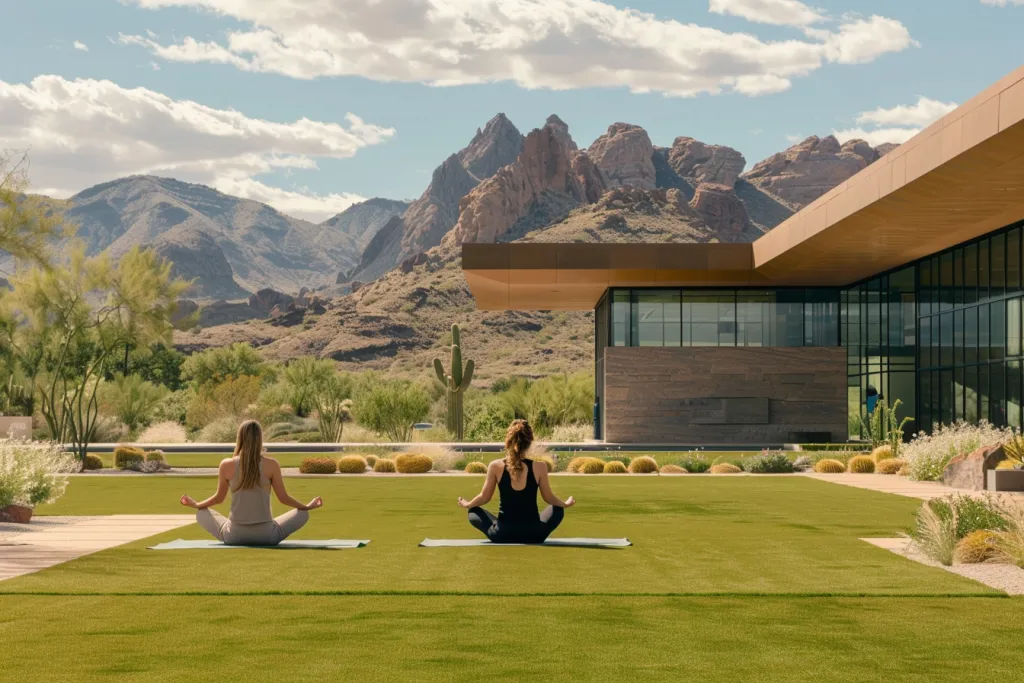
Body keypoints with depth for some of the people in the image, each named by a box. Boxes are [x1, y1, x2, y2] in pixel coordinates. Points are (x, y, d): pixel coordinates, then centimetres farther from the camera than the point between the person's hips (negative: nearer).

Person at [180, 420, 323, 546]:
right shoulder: (271, 465, -8)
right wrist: (307, 506, 18)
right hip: (266, 536, -1)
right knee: (303, 514, 20)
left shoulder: (227, 465, -5)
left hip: (234, 536, 1)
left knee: (202, 514, 26)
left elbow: (219, 498, 7)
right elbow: (283, 497, 0)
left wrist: (195, 504, 27)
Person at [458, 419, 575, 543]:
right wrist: (565, 504, 26)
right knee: (558, 510, 30)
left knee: (474, 512, 29)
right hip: (533, 535, 0)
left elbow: (484, 497, 4)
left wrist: (467, 504, 25)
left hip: (502, 535, 0)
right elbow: (549, 498, 5)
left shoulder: (496, 466, -9)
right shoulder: (539, 467, -9)